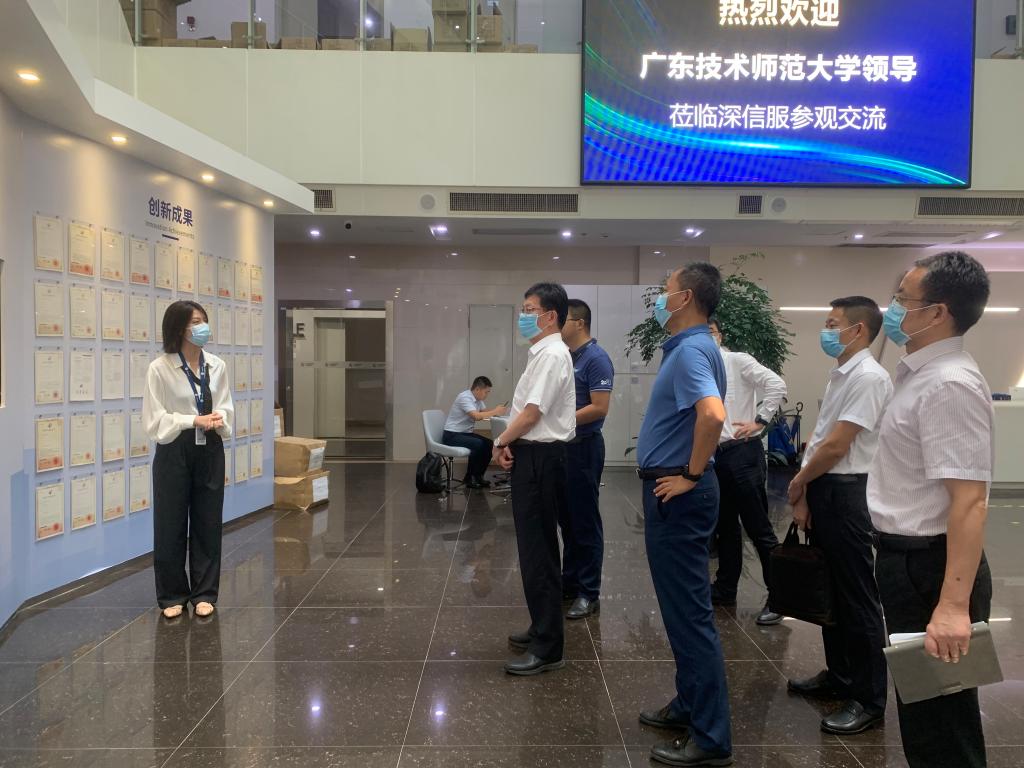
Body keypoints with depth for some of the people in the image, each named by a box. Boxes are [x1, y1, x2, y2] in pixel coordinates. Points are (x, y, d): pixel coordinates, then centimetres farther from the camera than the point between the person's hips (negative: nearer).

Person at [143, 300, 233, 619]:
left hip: (209, 452, 3)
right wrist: (195, 420, -20)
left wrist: (219, 420, -17)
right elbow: (154, 419, -10)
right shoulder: (159, 368, -10)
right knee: (170, 526, 6)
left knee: (208, 524, 9)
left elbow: (227, 408, 6)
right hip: (174, 452, -3)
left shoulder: (217, 365, 1)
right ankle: (173, 595, 23)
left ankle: (204, 593, 22)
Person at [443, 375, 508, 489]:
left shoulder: (478, 399, 8)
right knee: (478, 444, -28)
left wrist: (499, 412, -10)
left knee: (489, 445, -7)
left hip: (466, 433, 9)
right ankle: (471, 478, -13)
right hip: (451, 435, -9)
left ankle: (477, 476, 5)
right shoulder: (465, 397, -20)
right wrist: (495, 412, -23)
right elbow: (477, 416, -31)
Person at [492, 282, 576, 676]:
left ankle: (547, 648, 4)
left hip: (539, 457, -10)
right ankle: (543, 628, 32)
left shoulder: (551, 354, -16)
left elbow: (532, 412, -20)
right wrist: (509, 442, 3)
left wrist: (501, 441, -6)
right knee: (536, 547, 18)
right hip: (533, 455, 10)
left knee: (538, 552, -5)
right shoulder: (542, 353, 15)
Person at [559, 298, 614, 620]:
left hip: (584, 448, -8)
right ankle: (570, 581, 26)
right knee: (566, 519, 15)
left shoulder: (596, 358, -14)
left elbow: (599, 407, -21)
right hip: (562, 446, 9)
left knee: (585, 521, 0)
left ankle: (589, 593, 9)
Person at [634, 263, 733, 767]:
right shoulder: (686, 347, 13)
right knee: (681, 604, 19)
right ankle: (690, 705, 33)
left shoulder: (691, 350, -18)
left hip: (677, 493, -11)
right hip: (669, 489, 11)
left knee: (689, 610, -3)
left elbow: (713, 414, -36)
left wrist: (693, 474, -24)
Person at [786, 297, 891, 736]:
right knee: (829, 589, 18)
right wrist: (804, 494, 8)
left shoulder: (868, 378, -17)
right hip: (822, 490, 9)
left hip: (846, 494, -9)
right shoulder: (840, 375, 13)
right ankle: (839, 676, 34)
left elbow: (836, 446, -20)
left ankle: (869, 698, 15)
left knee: (856, 596, 2)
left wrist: (797, 485, -6)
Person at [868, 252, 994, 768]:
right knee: (923, 709, 24)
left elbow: (969, 501, -28)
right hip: (908, 557, 10)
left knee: (940, 723, 6)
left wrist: (954, 605, -30)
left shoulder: (949, 384, -22)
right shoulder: (921, 374, 9)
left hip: (928, 565, -10)